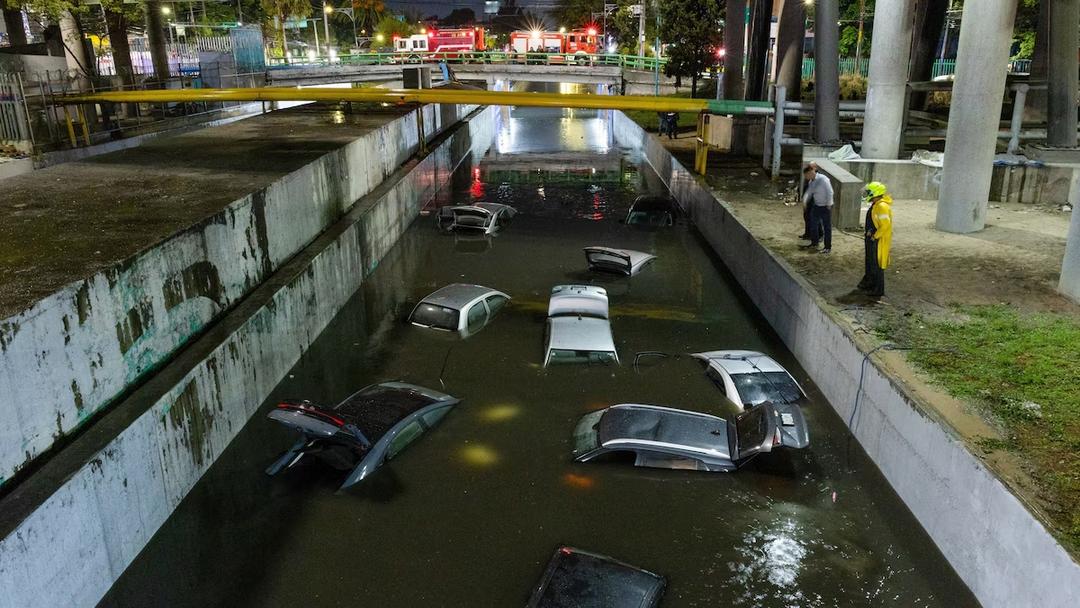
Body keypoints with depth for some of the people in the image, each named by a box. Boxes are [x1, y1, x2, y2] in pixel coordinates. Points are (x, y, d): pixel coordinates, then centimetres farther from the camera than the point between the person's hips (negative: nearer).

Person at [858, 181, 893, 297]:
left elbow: (885, 225, -27)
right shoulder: (875, 204, 10)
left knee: (877, 265, -2)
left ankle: (878, 290, 6)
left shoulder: (882, 206, -23)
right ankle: (869, 283, 35)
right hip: (872, 239, 10)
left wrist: (875, 236, -20)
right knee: (870, 262, 21)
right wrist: (870, 232, 12)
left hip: (879, 240, -10)